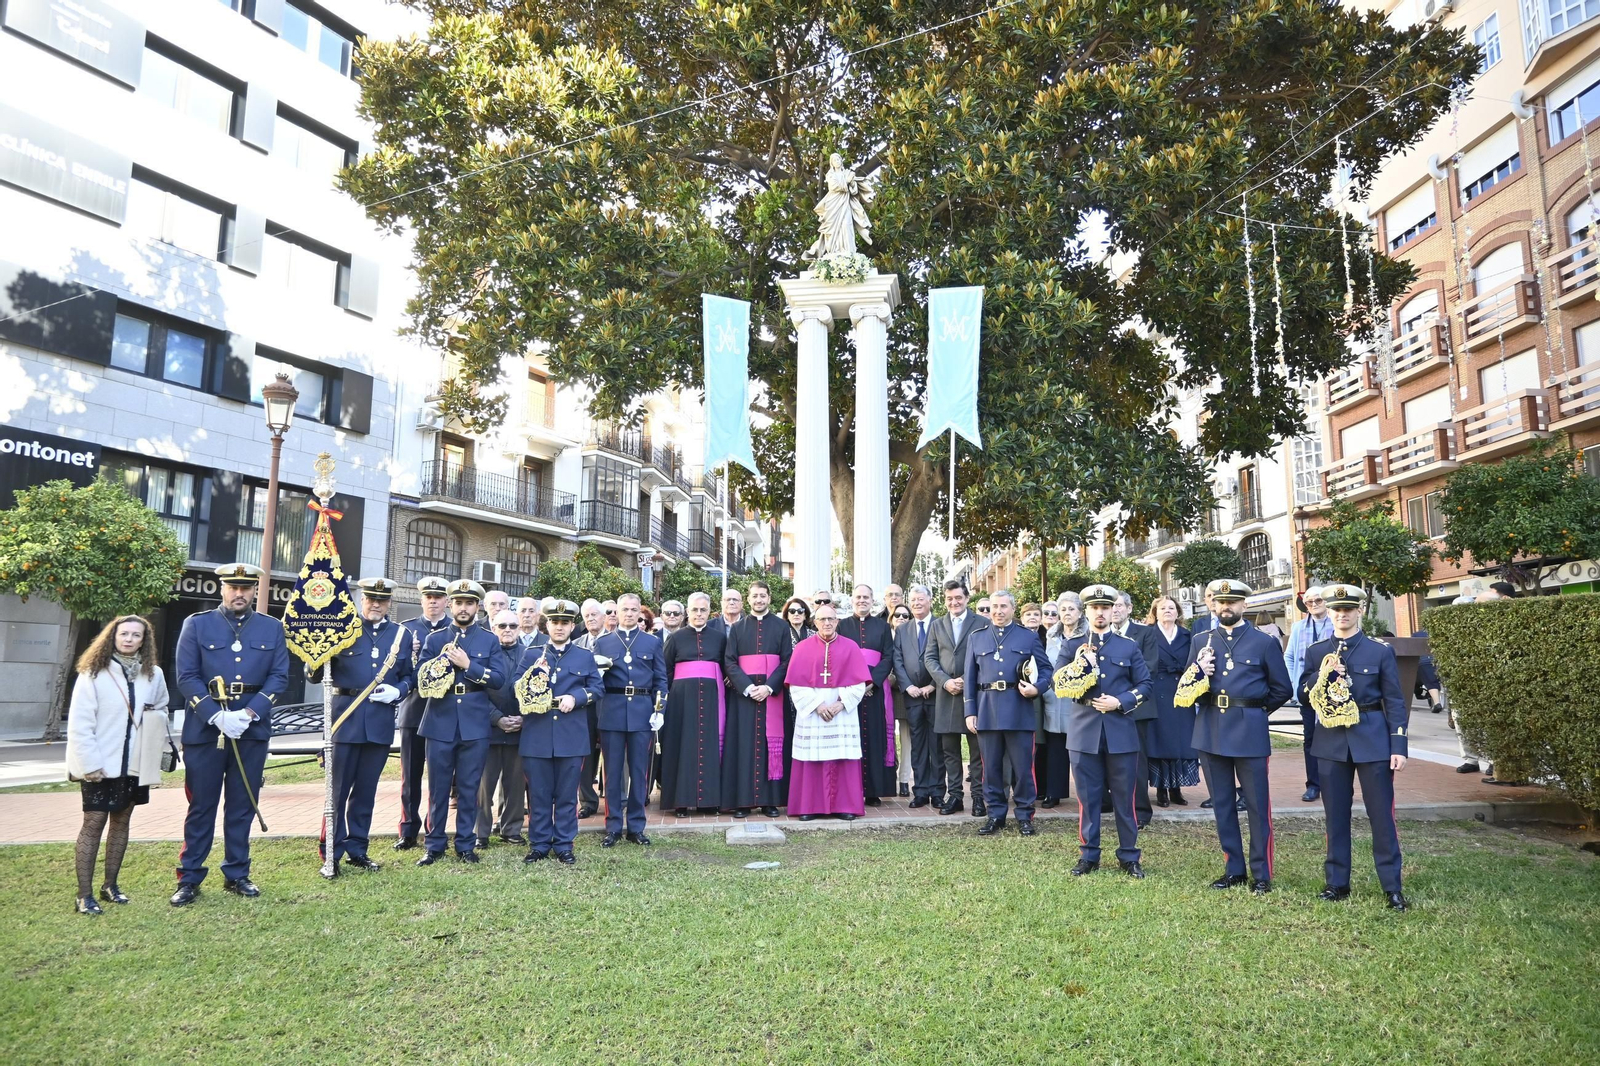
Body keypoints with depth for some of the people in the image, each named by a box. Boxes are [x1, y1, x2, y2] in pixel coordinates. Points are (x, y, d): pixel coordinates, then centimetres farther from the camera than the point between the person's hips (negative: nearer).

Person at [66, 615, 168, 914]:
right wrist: (90, 763, -15)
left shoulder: (153, 674, 4)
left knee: (121, 821, 12)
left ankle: (110, 885, 24)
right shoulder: (93, 674, -8)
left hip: (135, 764, 4)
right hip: (100, 765, -4)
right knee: (94, 822, -2)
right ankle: (85, 894, 5)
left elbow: (161, 711, 15)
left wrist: (156, 748, 2)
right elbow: (79, 724, -10)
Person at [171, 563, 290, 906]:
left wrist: (249, 713, -13)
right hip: (204, 729, -1)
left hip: (253, 730, 2)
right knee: (201, 806, 5)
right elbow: (187, 678, -4)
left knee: (242, 806, 9)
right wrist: (218, 716, -16)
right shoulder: (197, 624, 3)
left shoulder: (272, 628, 7)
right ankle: (189, 878, 16)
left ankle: (236, 874, 20)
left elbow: (279, 677, 2)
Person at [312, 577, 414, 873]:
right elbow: (316, 676, 0)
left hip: (381, 721, 3)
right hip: (346, 719, -2)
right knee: (338, 790, 2)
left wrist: (398, 691, -7)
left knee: (366, 790, 11)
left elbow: (410, 676, 13)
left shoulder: (402, 635, 10)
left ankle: (356, 850, 22)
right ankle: (332, 854, 11)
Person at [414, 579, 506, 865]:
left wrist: (468, 665, -14)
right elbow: (421, 677, 1)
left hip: (475, 724, 0)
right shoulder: (434, 639, 8)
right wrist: (441, 661, -15)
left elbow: (499, 680, -4)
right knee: (438, 788, 7)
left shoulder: (490, 641, 6)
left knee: (469, 788, 6)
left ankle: (465, 844, 17)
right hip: (440, 723, 1)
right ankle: (434, 845, 18)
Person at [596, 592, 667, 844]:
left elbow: (661, 680, 9)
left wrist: (659, 710, -2)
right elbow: (594, 679, 10)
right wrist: (599, 668, -13)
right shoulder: (602, 642, 10)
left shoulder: (653, 642, 10)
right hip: (612, 712, 0)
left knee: (639, 771, 5)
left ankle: (635, 827, 15)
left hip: (643, 712, 0)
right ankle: (613, 828, 13)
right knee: (613, 772, 3)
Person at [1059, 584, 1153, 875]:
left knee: (1124, 797, 6)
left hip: (1121, 732, 0)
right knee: (1087, 797, 6)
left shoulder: (1130, 646, 6)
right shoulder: (1072, 647, 6)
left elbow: (1144, 686, 4)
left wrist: (1120, 702, -11)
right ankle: (1088, 856, 16)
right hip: (1084, 731, 0)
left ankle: (1129, 856, 18)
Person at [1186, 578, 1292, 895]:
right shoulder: (1200, 641, 9)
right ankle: (1235, 869, 22)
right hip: (1210, 732, 3)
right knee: (1222, 805, 10)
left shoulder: (1265, 642, 1)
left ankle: (1262, 874, 13)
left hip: (1250, 732, -3)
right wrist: (1199, 671, -11)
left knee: (1257, 805, 2)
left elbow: (1282, 690, 6)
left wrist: (1255, 711, 5)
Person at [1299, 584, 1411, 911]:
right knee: (1336, 816, 9)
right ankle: (1337, 883, 18)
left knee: (1381, 815, 2)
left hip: (1373, 739, -2)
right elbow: (1304, 698, 5)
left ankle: (1392, 886, 12)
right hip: (1332, 741, 2)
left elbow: (1395, 701, -1)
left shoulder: (1380, 651, -1)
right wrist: (1322, 674, -14)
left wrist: (1399, 746, -7)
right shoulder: (1316, 652, 6)